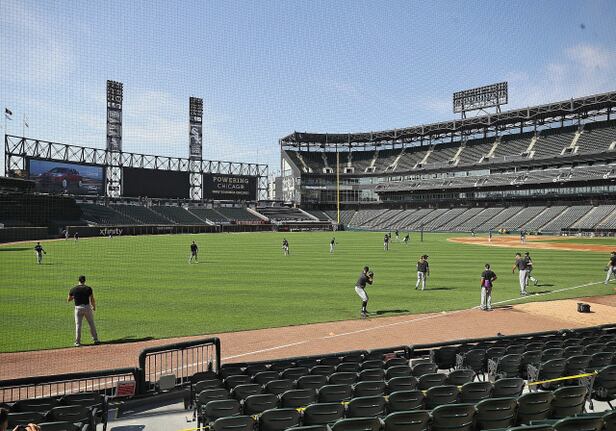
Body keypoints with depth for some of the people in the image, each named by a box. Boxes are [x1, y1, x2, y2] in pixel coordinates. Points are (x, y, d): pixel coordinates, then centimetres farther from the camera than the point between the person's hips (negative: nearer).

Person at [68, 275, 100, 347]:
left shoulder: (73, 289, -1)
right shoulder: (88, 288, -4)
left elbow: (68, 300, 8)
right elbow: (92, 299, -4)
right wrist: (94, 306, 11)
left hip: (78, 308, 0)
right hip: (87, 307, 0)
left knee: (78, 325, 8)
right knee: (91, 324, 10)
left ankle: (77, 342, 8)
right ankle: (96, 340, 15)